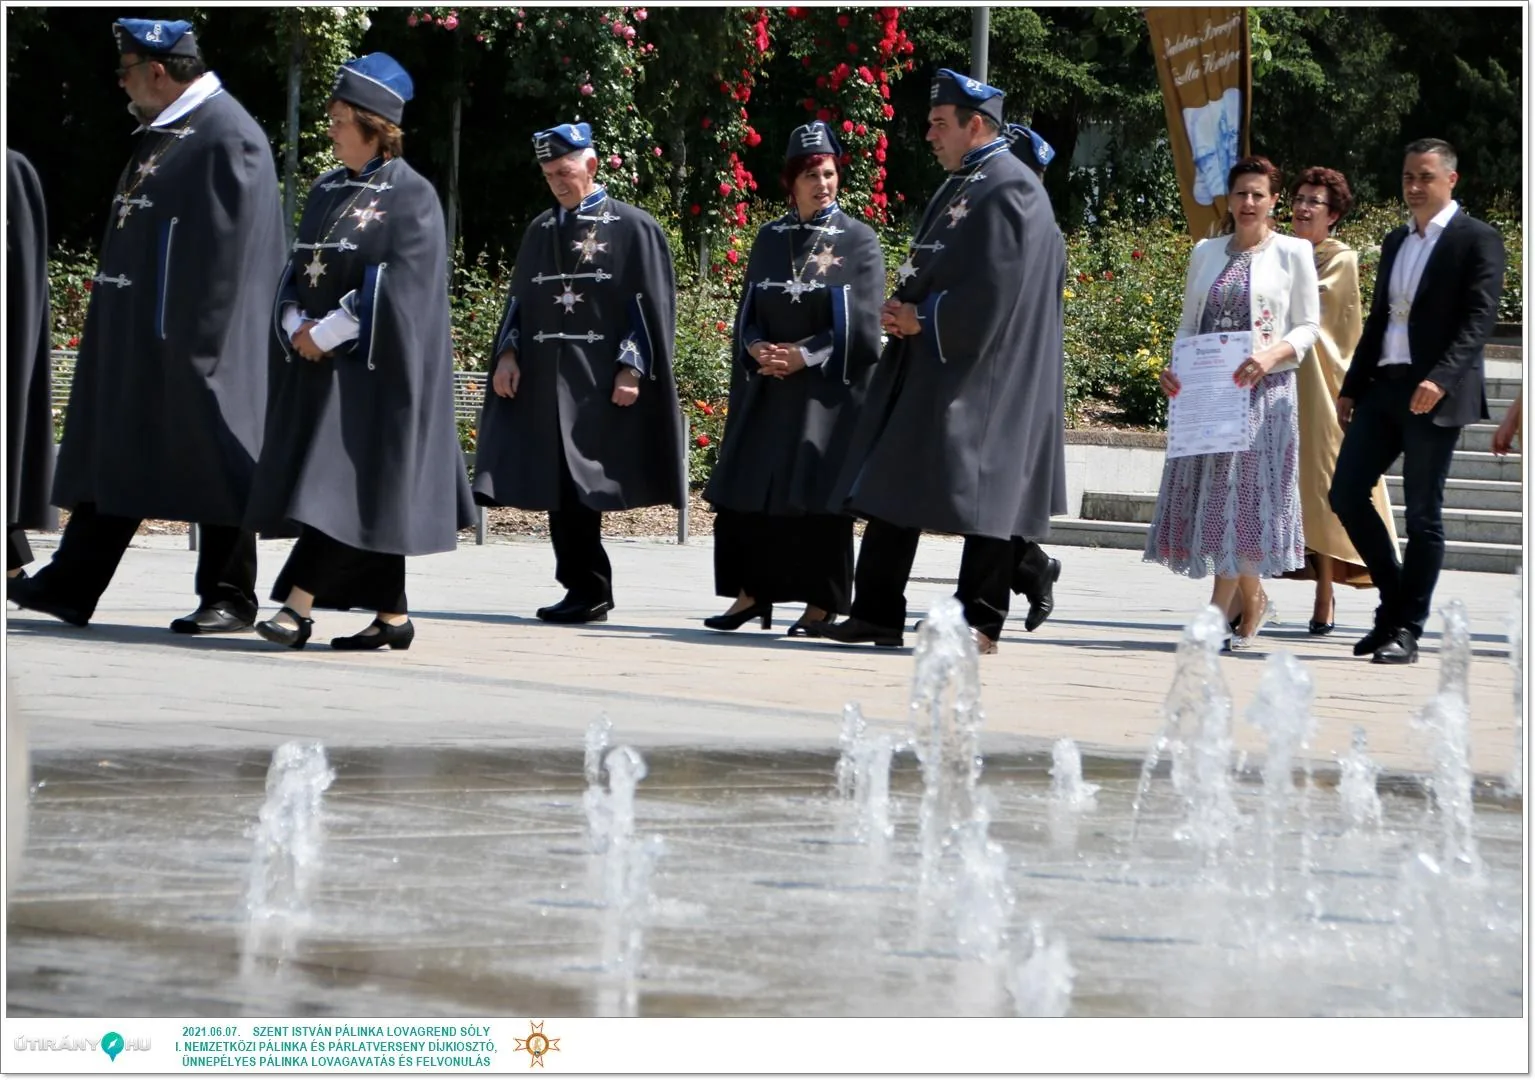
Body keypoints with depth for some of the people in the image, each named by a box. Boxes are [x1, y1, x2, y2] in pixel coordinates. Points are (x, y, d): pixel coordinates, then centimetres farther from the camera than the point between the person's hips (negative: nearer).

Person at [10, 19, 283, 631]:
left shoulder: (226, 137, -15)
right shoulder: (160, 133, 14)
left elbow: (227, 250, -19)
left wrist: (198, 338, -20)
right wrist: (110, 324, 19)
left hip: (191, 344, -9)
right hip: (133, 339, 9)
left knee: (212, 466, -1)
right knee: (113, 459, 10)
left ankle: (229, 600, 6)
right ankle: (70, 587, 13)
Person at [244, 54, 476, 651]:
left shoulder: (410, 196, -9)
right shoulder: (327, 190, 13)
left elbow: (396, 286, -15)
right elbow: (299, 268, 13)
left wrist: (327, 333, -15)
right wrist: (297, 324, -6)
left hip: (373, 366, -7)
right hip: (320, 360, 7)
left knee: (346, 485, -12)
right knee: (364, 495, 7)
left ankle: (298, 607, -18)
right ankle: (392, 616, 11)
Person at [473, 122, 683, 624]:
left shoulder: (632, 228, -1)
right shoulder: (541, 231, 16)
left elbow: (650, 304, -4)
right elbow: (519, 300, 18)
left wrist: (632, 370, -12)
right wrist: (508, 354, 3)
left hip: (598, 384, -6)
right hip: (544, 380, 6)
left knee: (578, 489, -9)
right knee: (557, 490, 2)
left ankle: (589, 592, -2)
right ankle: (585, 591, 8)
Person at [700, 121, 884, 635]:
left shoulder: (858, 241, -1)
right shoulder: (769, 238, 12)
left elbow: (860, 323, -7)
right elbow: (748, 310, 12)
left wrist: (805, 356, -15)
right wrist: (757, 349, -8)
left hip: (828, 388, -4)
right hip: (766, 385, 5)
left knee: (816, 492, -7)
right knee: (747, 488, 1)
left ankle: (820, 605, -2)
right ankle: (751, 593, 9)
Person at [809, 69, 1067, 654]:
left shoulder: (1009, 190, -13)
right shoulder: (958, 186, 17)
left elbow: (991, 290, -20)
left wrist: (922, 319, -11)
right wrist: (904, 310, 6)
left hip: (979, 372, -10)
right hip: (924, 369, 10)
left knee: (979, 492, -5)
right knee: (889, 489, 7)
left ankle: (981, 622, 0)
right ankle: (875, 614, 10)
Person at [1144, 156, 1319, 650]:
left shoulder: (1292, 253, 2)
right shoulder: (1206, 252, 13)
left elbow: (1307, 328, 0)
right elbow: (1188, 324, 15)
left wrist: (1271, 355, -18)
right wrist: (1175, 368, -3)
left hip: (1263, 391, -4)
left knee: (1244, 495, -7)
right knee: (1205, 493, 2)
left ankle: (1219, 612, -6)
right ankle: (1252, 602, 18)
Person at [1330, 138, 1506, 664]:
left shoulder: (1477, 240, -4)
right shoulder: (1396, 242, 19)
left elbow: (1480, 318, -13)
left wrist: (1441, 379, -25)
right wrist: (1351, 386, 15)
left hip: (1435, 395, -7)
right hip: (1383, 386, 7)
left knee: (1423, 516, -2)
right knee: (1346, 494, 3)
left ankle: (1406, 630, 3)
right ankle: (1396, 598, 17)